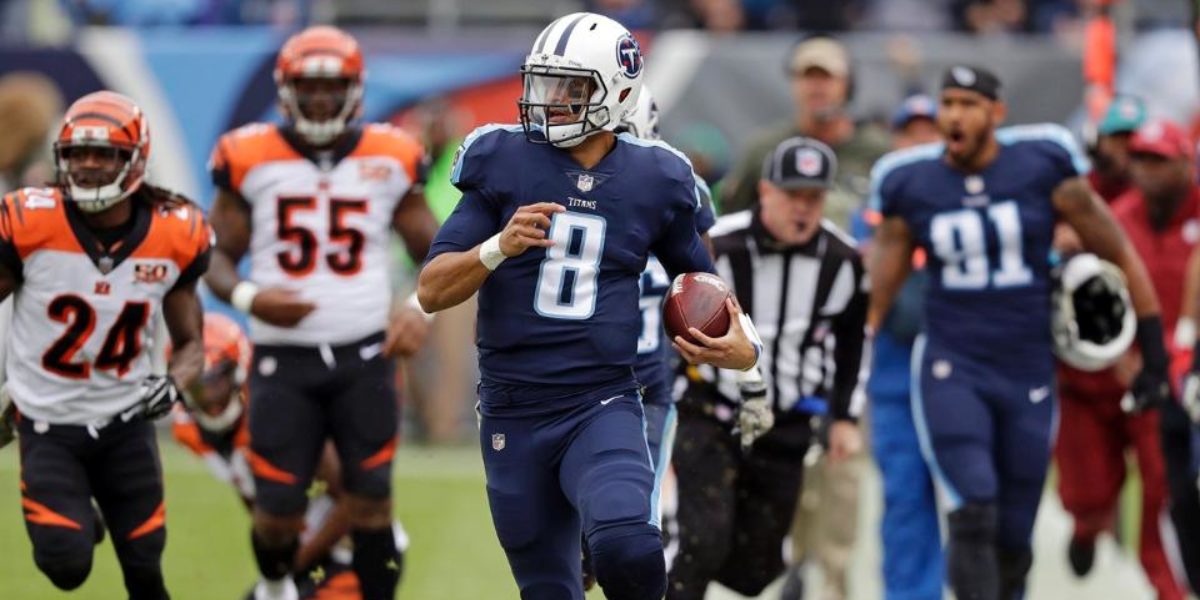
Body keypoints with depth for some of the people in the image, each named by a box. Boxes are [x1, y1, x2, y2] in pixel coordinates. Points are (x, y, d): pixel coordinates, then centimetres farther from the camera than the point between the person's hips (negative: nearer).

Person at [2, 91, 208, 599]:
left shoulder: (175, 237, -8)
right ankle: (74, 522, 21)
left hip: (126, 423, 2)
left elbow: (190, 342, 4)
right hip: (48, 425, -2)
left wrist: (172, 385, -17)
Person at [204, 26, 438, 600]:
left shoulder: (389, 160, 3)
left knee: (372, 498, -4)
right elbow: (217, 256, 4)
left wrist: (421, 309, -10)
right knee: (278, 509, -1)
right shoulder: (251, 159, -1)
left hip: (364, 357, 1)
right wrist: (248, 298, -17)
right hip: (284, 358, -1)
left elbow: (433, 252, 10)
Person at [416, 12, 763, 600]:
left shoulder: (652, 181, 1)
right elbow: (431, 291, -6)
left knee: (626, 549, -30)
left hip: (602, 407, -1)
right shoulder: (504, 164, -2)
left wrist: (743, 347, -2)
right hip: (513, 416, 1)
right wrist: (500, 248, -24)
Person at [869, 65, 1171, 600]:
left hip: (1029, 376, 1)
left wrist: (1154, 356, 0)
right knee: (974, 517, -21)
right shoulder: (911, 187, -1)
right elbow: (875, 297, 5)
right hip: (951, 370, -1)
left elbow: (1120, 256, 1)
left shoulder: (1043, 169, -5)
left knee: (1011, 542, 7)